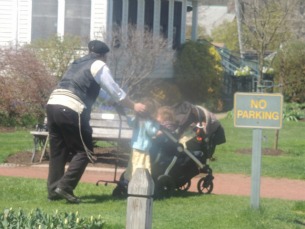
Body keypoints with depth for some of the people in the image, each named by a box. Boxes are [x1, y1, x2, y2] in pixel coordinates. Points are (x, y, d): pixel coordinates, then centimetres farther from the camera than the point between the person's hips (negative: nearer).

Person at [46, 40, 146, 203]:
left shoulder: (78, 64, 30)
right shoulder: (99, 66, 7)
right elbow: (115, 91, 11)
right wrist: (133, 106, 24)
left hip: (52, 104, 8)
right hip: (70, 110, -8)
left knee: (58, 151, 15)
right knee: (84, 151, 1)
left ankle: (53, 190, 14)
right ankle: (65, 186, -9)